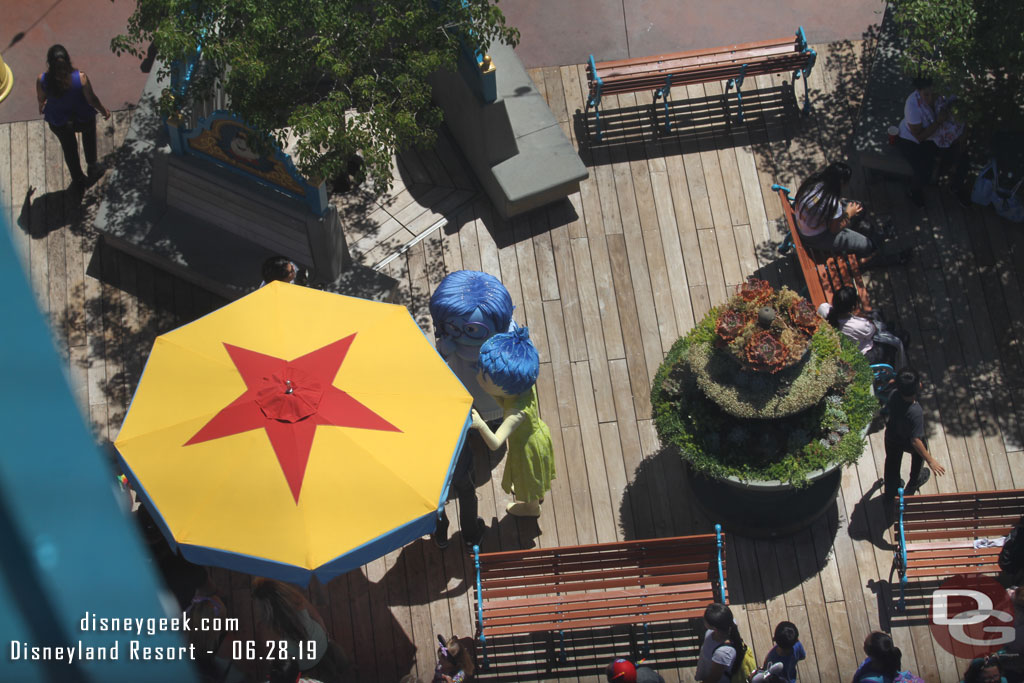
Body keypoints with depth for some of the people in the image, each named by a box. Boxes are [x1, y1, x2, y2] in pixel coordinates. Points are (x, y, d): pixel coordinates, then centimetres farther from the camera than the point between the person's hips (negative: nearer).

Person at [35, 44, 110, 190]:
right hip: (83, 118, -1)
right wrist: (103, 110, 1)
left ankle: (78, 179, 50)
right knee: (89, 139, 35)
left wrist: (42, 107, 18)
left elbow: (41, 99, -7)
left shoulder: (42, 80, -28)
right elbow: (91, 99, -20)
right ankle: (92, 167, 56)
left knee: (69, 148, 30)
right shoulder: (80, 77, -34)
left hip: (58, 122, 2)